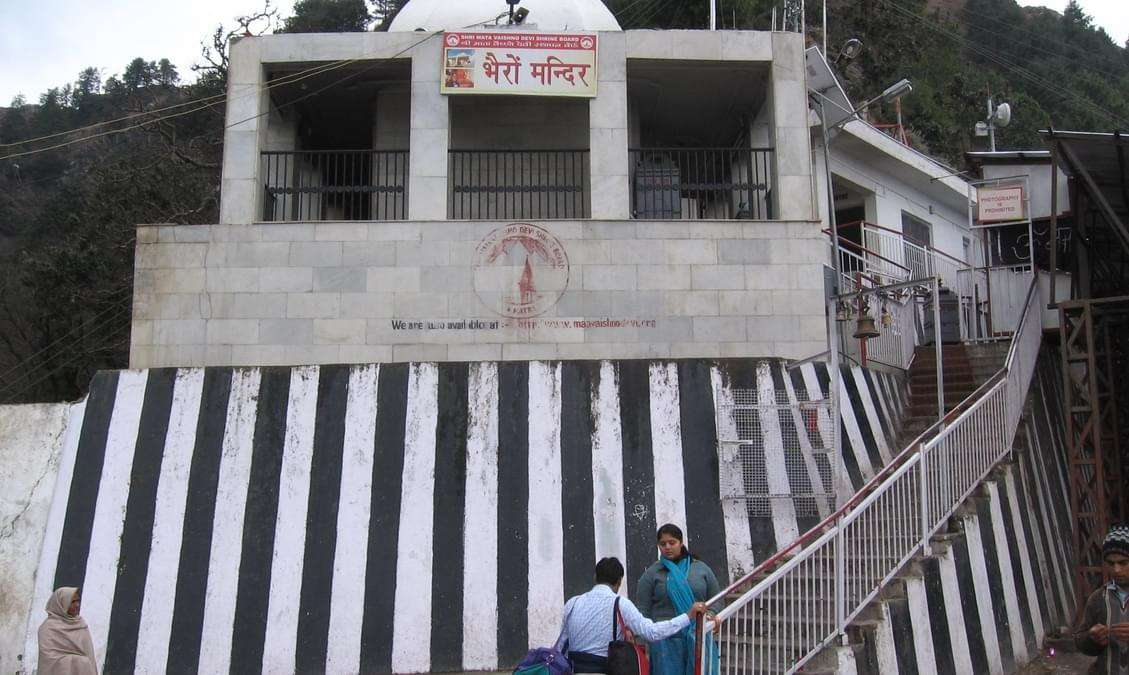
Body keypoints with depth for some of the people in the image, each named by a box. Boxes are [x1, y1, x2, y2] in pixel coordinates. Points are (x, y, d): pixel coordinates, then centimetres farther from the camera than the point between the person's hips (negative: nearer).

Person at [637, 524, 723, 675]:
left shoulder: (701, 568, 10)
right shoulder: (651, 573, 5)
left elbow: (716, 599, 14)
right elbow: (643, 610, 3)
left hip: (699, 639, 2)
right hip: (666, 641, -2)